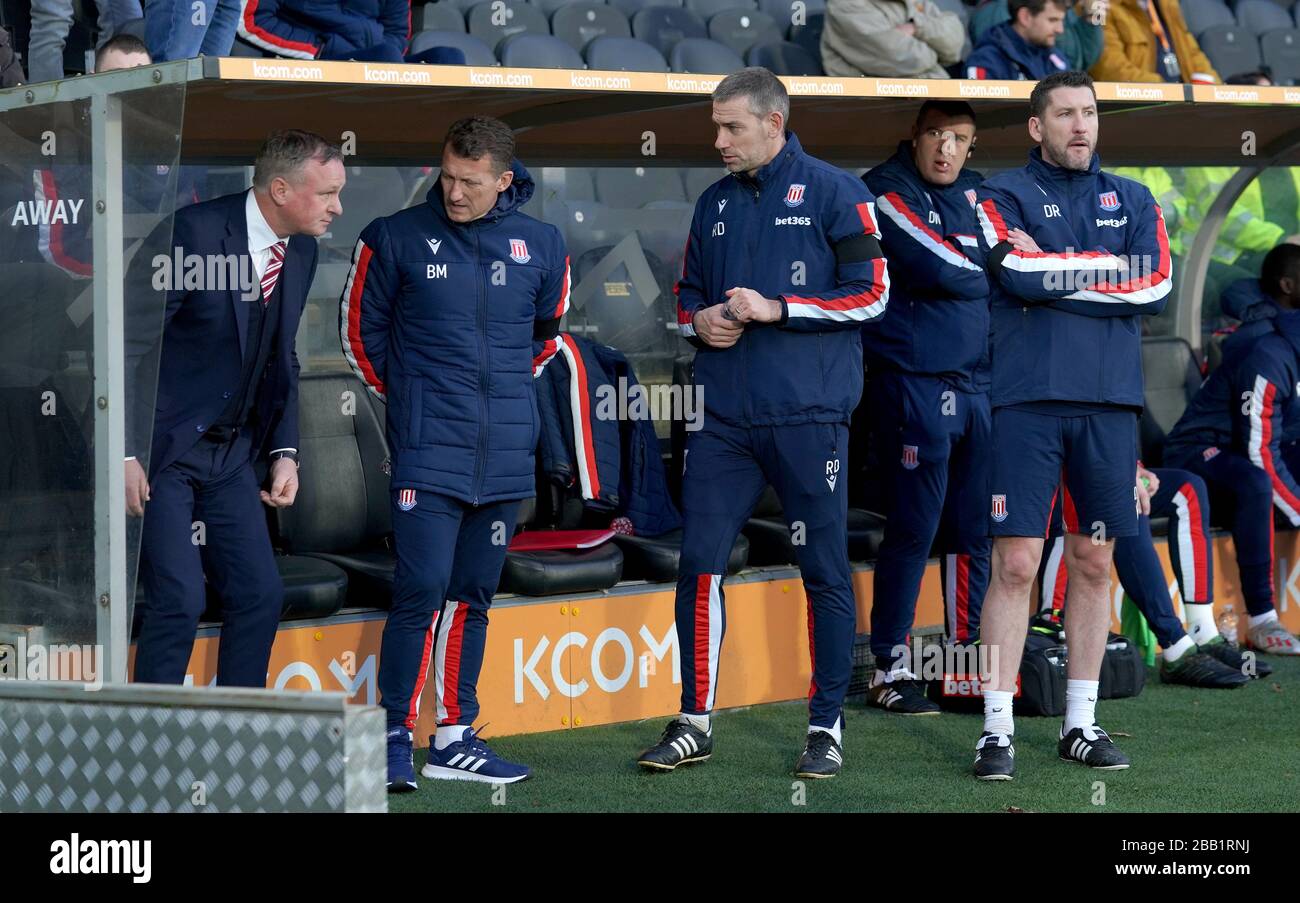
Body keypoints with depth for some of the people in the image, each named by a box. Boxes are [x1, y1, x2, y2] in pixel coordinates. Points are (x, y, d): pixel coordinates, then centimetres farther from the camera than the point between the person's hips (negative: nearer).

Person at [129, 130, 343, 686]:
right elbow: (127, 341, -17)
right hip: (161, 449, -7)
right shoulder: (193, 233, -18)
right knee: (180, 599, -13)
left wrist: (284, 452, 7)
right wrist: (124, 453, -20)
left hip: (230, 453, 7)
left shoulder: (301, 253, 5)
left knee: (260, 594, 3)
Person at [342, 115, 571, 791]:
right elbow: (360, 327, 8)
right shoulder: (396, 240, -4)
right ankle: (395, 737, -5)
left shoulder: (540, 246, 6)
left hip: (505, 457, 4)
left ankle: (454, 737, 17)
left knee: (472, 599, 10)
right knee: (422, 594, -11)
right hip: (427, 456, -4)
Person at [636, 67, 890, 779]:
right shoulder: (715, 203, 15)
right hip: (723, 420, 5)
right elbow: (687, 294, 24)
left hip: (807, 418, -5)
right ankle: (695, 722, 10)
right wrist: (700, 320, 1)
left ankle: (826, 727, 10)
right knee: (700, 564, 1)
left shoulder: (832, 192, -2)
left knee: (824, 573, 1)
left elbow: (870, 295, -5)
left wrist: (776, 309, -12)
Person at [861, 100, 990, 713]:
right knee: (914, 529, -6)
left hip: (977, 382, 7)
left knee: (976, 529, 8)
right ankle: (890, 669, 1)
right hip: (915, 382, -7)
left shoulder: (974, 195, 17)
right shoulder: (888, 192, -5)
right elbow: (944, 270, -14)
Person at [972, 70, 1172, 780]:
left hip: (1109, 401, 4)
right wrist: (1108, 269, -7)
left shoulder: (1132, 201, 14)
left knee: (1094, 561, 7)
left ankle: (1081, 723, 15)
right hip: (1028, 399, -3)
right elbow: (1019, 275, -14)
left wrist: (1052, 272, -5)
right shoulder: (1003, 196, 5)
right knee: (1016, 563, -7)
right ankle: (997, 731, -5)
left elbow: (1156, 288, -2)